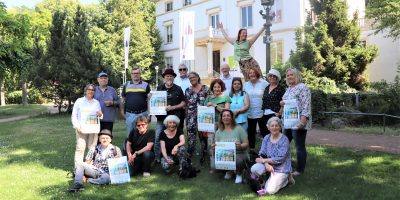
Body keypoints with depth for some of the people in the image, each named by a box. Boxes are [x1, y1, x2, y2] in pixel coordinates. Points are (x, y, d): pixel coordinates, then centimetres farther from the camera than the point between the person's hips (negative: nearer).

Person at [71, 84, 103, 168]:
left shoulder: (96, 102, 19)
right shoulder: (79, 101, 11)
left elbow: (99, 115, 22)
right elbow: (74, 115, 8)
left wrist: (100, 115, -3)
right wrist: (77, 126, -7)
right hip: (81, 128, -2)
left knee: (92, 148, -4)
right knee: (80, 148, -10)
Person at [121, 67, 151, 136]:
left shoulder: (146, 85, 6)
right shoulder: (126, 85, 11)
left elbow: (149, 99, 4)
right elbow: (123, 99, 15)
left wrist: (149, 112, -4)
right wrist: (122, 111, 8)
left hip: (142, 114, -1)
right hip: (129, 114, 2)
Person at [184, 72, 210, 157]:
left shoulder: (205, 88, 1)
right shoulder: (188, 90, 10)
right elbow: (186, 104, 12)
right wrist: (186, 116, 6)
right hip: (191, 116, 2)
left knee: (203, 134, 6)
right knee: (191, 134, -3)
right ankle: (190, 153, 3)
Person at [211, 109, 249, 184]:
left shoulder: (238, 129, -2)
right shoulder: (219, 132, 9)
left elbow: (246, 144, -4)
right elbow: (216, 146, 9)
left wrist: (240, 146, -25)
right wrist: (214, 147, -15)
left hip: (239, 154, -3)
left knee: (238, 160, -38)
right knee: (214, 163, -26)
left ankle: (239, 173, 2)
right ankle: (229, 170, 11)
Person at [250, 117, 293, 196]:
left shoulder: (284, 140, -15)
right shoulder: (266, 138, 2)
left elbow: (280, 159, -20)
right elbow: (262, 154, -1)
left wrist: (264, 160, -16)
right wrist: (266, 164, -21)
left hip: (281, 168, -4)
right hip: (269, 165, 5)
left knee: (270, 191, -14)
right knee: (254, 169, -25)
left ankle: (285, 179, 11)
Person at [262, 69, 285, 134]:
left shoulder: (280, 88, -2)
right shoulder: (266, 88, 15)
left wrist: (280, 112, -14)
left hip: (275, 114, -6)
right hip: (265, 114, 6)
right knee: (266, 133, 7)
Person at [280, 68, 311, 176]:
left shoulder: (302, 88, -11)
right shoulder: (289, 88, 15)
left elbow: (306, 106, -18)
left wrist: (303, 121, -26)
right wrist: (282, 103, 3)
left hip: (298, 123, -9)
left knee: (300, 147, 1)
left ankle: (300, 170, 13)